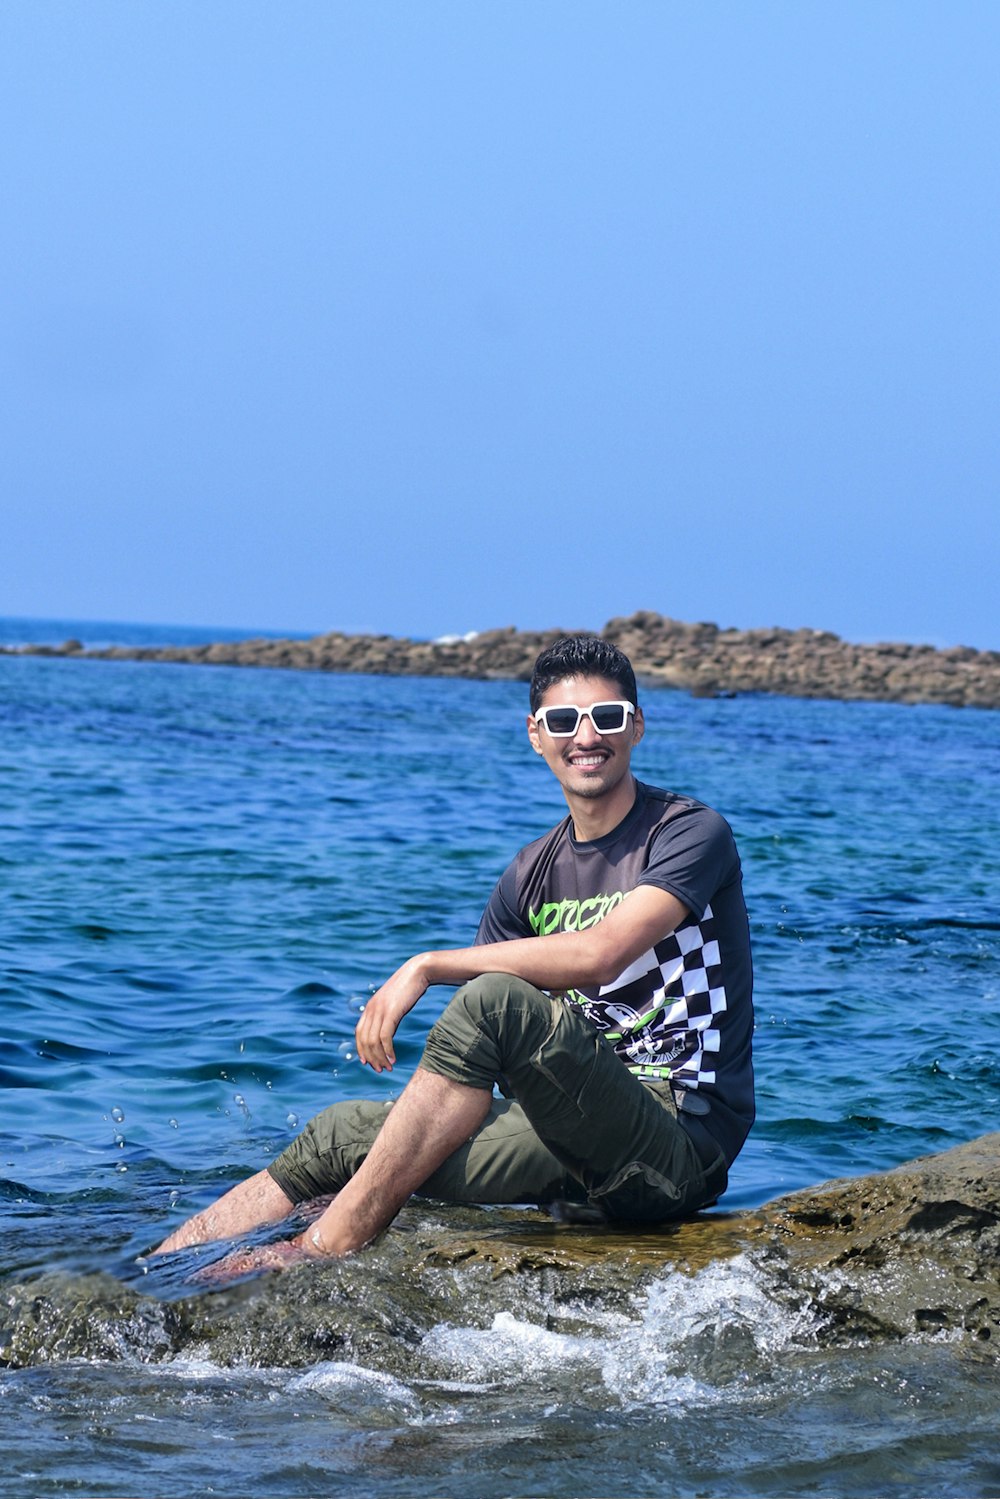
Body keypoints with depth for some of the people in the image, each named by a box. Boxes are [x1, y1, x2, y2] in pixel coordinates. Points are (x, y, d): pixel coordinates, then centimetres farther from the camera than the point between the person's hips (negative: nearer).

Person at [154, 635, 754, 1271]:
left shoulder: (693, 833, -6)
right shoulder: (532, 875, 14)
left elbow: (598, 954, -23)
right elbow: (472, 1056, 10)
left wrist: (428, 966, -17)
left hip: (680, 1146, -7)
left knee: (494, 998, -28)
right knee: (342, 1133, 0)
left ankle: (327, 1246, -23)